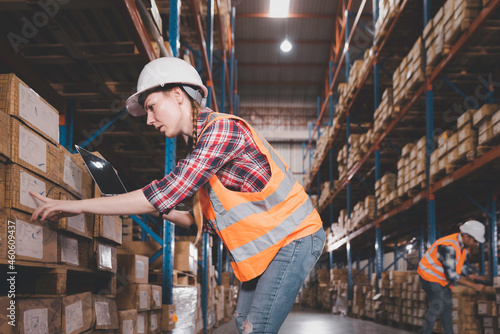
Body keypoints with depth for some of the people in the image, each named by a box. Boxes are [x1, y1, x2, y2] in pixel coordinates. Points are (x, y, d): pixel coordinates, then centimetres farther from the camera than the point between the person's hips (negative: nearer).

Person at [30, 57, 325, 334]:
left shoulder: (223, 127, -20)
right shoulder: (199, 144, 12)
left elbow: (169, 191, -29)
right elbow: (205, 220, 13)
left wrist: (78, 205, -26)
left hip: (294, 237, -9)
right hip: (268, 243, 10)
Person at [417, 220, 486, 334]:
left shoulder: (464, 245, -2)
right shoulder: (449, 247, -32)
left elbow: (462, 265, 10)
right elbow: (452, 275, -32)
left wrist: (475, 277, -4)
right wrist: (474, 286, -29)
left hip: (443, 278, 9)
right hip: (430, 275, -9)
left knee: (447, 306, 10)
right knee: (437, 307, -10)